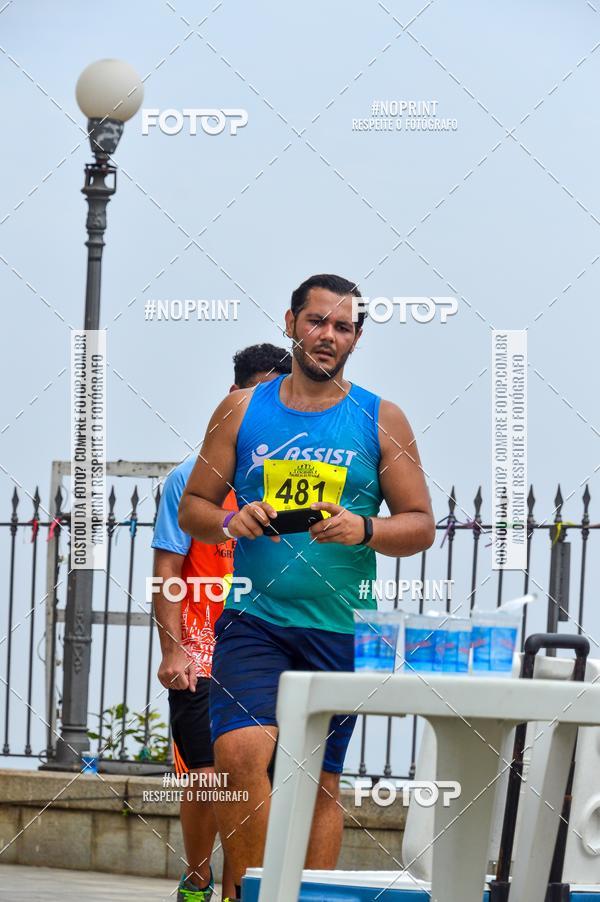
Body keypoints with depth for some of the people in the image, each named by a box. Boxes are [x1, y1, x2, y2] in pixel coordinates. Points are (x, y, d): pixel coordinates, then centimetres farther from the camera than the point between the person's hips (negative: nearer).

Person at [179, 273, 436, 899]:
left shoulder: (381, 420, 6)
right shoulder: (240, 411, 8)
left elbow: (421, 525, 6)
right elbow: (192, 507, 12)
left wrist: (364, 531, -14)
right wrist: (230, 522, -9)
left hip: (338, 629, 0)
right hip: (254, 617, 0)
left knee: (320, 782, 4)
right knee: (240, 751, -21)